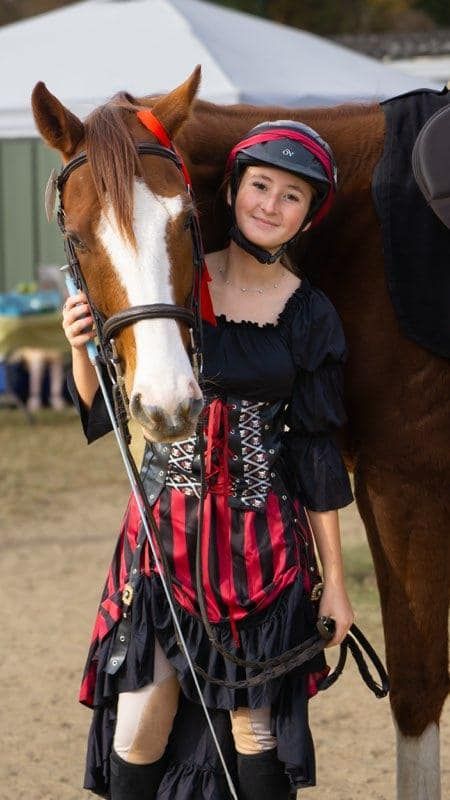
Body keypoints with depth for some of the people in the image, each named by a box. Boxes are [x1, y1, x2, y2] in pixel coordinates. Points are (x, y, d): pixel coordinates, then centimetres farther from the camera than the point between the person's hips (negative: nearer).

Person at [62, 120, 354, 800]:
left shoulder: (309, 315, 0)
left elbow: (317, 456, 3)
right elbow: (106, 410, 4)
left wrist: (335, 581, 3)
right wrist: (81, 350, -17)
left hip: (263, 539, 0)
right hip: (164, 528, 0)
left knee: (256, 723, 4)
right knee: (142, 724, -3)